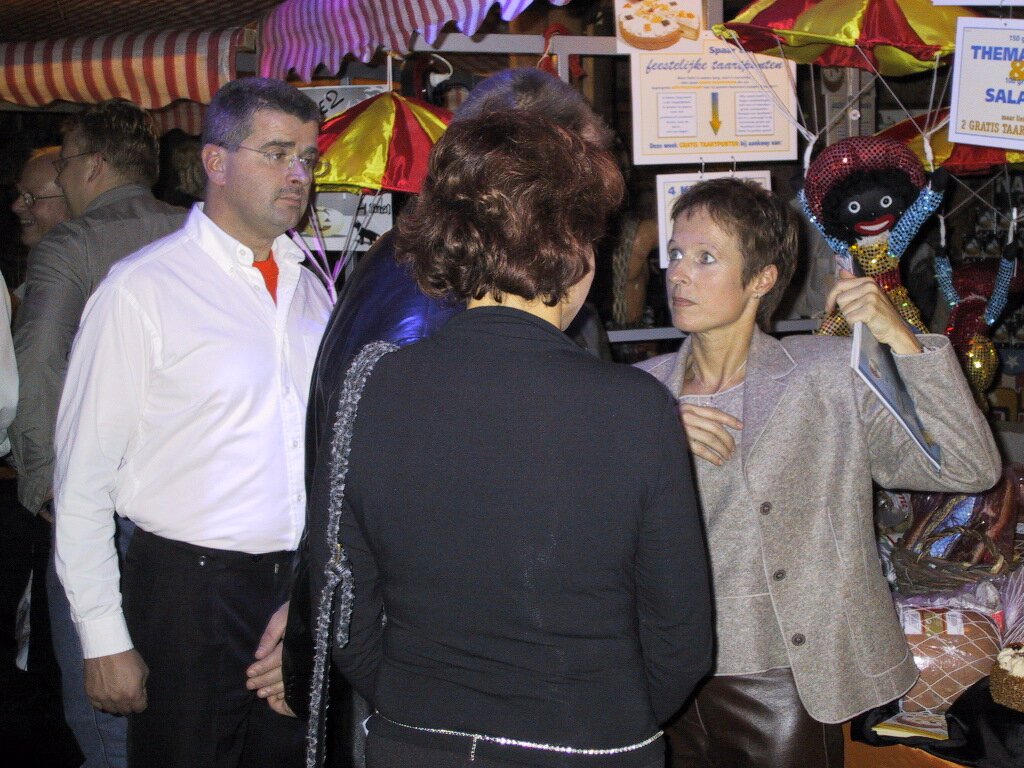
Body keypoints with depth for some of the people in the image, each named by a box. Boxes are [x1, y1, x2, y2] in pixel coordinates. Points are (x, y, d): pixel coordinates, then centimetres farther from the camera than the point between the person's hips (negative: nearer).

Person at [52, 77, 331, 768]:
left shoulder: (311, 290, 9)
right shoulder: (141, 290, -8)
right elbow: (83, 481, -8)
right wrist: (104, 639, -9)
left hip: (302, 589, 5)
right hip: (189, 588, -5)